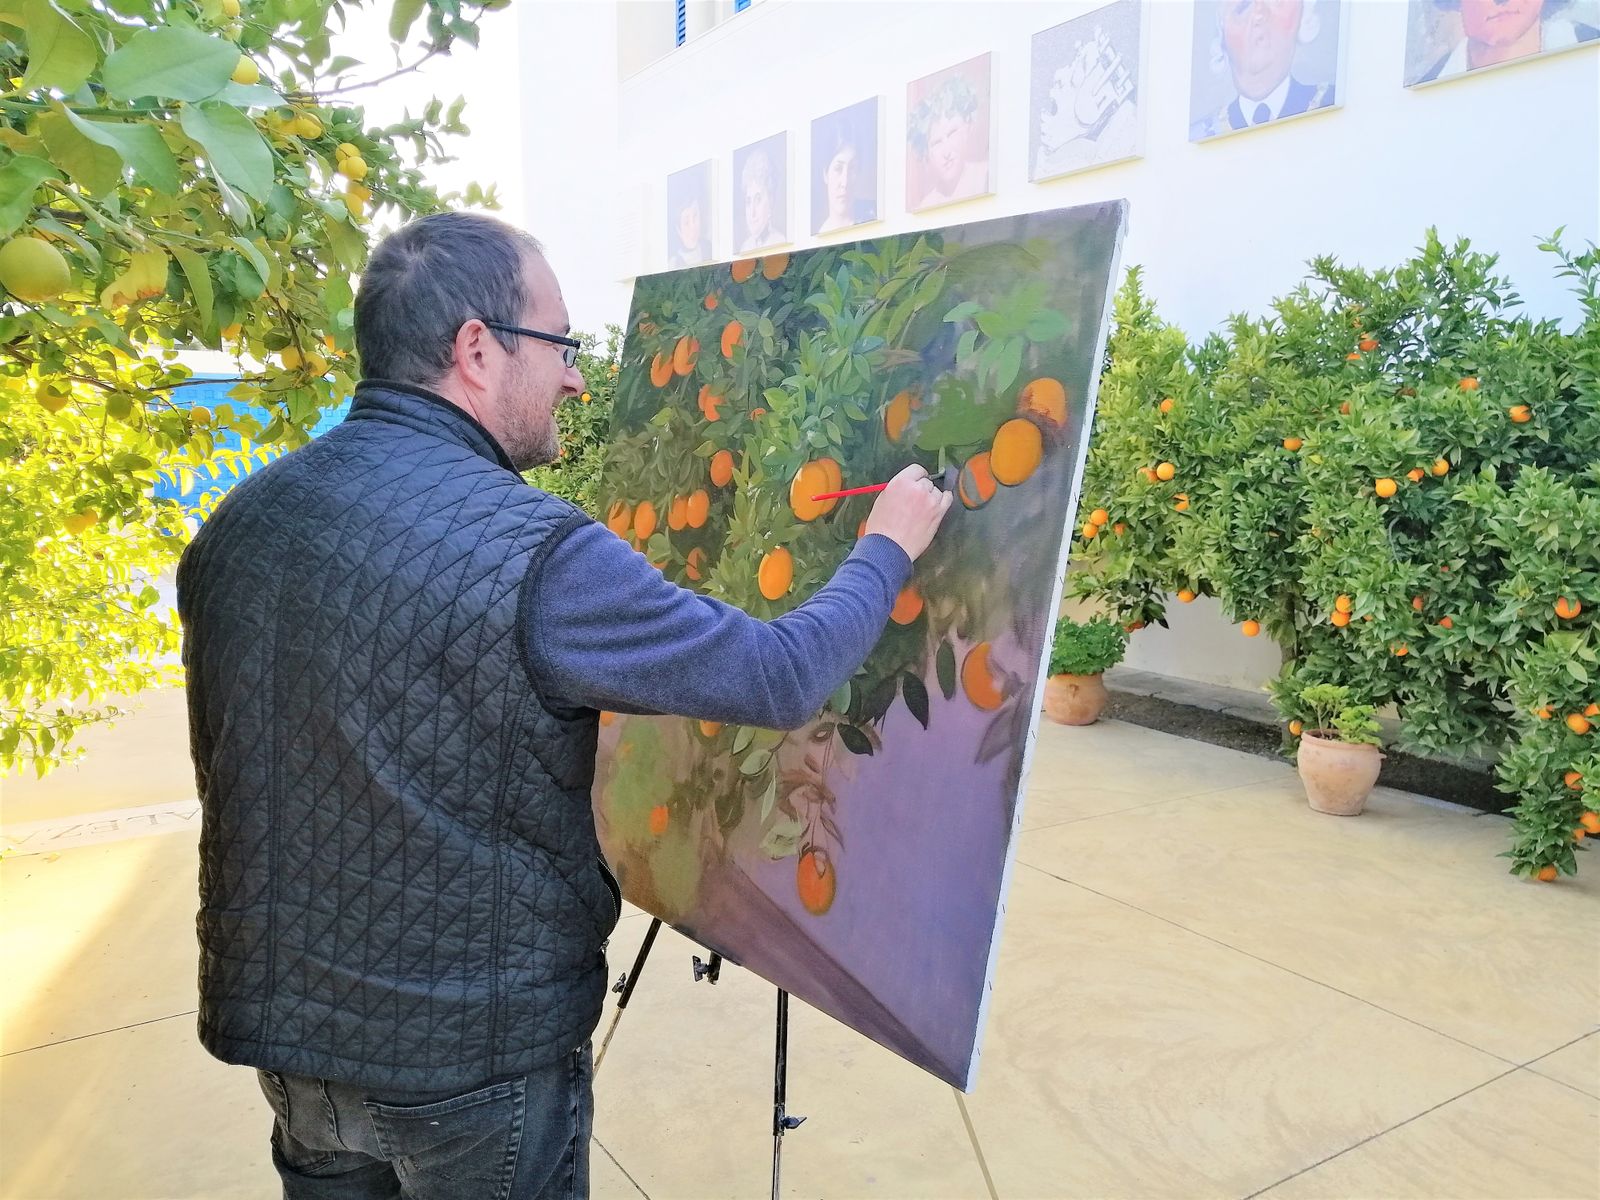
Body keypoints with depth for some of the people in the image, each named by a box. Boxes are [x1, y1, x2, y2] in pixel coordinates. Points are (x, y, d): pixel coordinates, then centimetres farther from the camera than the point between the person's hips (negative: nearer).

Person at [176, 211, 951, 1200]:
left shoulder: (240, 520, -3)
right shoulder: (531, 552, -26)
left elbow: (234, 770, 9)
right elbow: (782, 679, -17)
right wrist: (887, 551, -1)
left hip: (276, 1017, 6)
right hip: (469, 1055, -5)